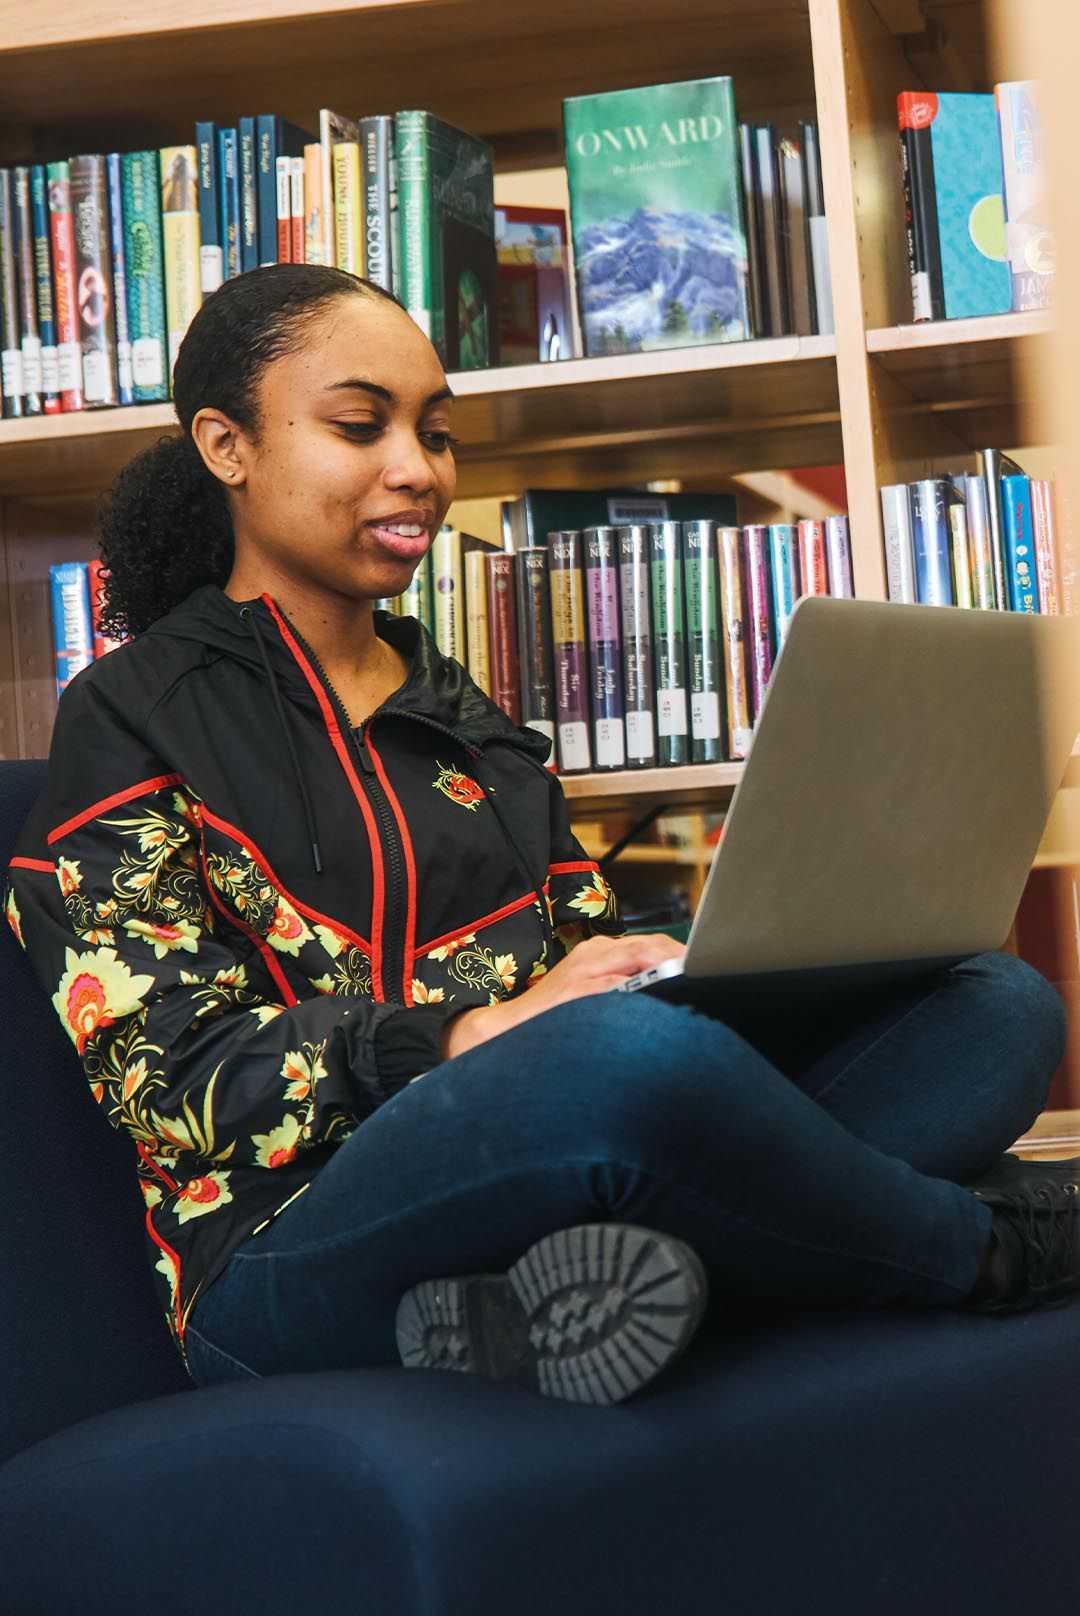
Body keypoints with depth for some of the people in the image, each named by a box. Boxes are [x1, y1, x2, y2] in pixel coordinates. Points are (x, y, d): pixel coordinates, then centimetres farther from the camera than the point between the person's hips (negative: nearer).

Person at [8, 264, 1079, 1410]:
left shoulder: (464, 718, 26)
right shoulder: (134, 716, 5)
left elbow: (590, 959, 20)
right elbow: (175, 1076, -6)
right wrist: (468, 1036, -21)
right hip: (292, 1260, -7)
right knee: (635, 1057, -38)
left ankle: (546, 1294, -30)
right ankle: (979, 1245, -8)